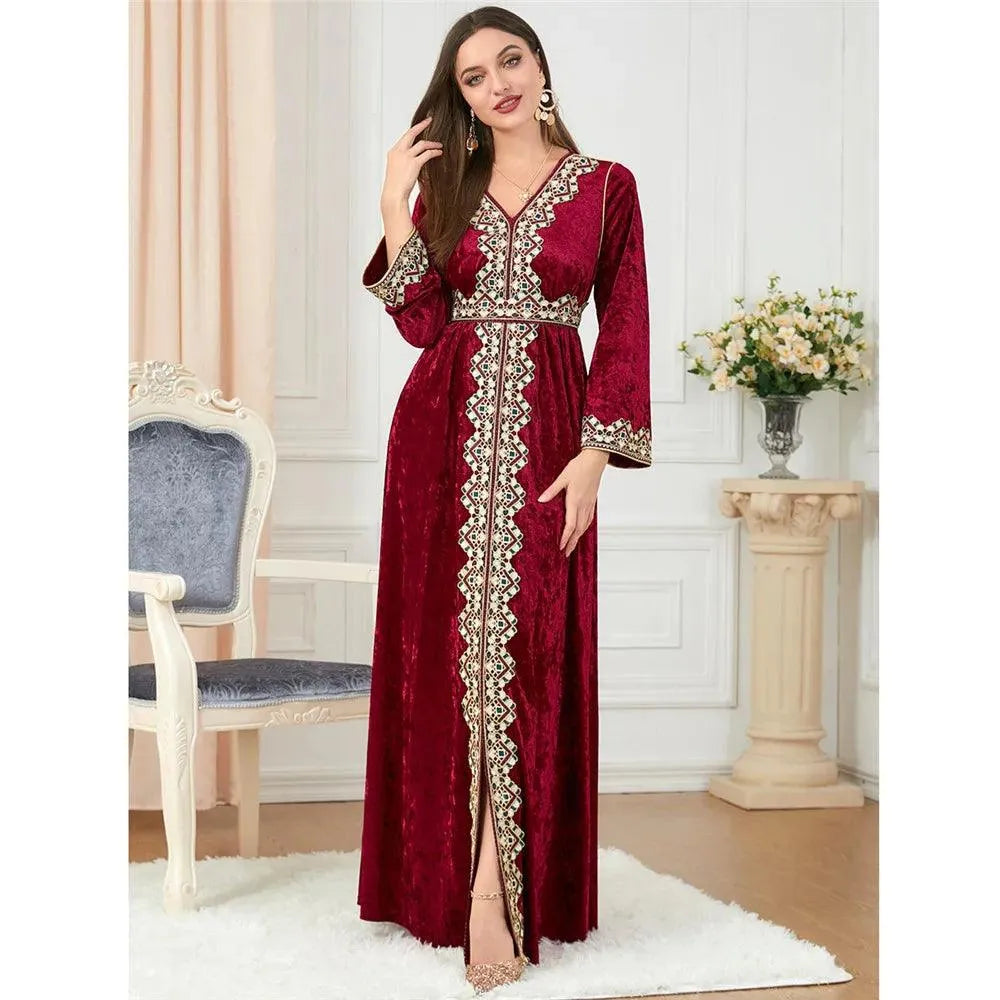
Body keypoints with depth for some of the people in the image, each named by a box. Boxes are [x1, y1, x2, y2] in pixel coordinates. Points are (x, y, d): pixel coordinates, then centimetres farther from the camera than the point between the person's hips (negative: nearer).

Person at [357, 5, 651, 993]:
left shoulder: (606, 186, 5)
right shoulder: (443, 184, 12)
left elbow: (624, 334, 1)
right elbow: (421, 325, 3)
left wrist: (594, 455, -8)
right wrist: (395, 211, -3)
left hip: (545, 433, -2)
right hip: (445, 429, 2)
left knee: (529, 645, -7)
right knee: (454, 643, 0)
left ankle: (504, 882, -1)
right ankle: (480, 882, 8)